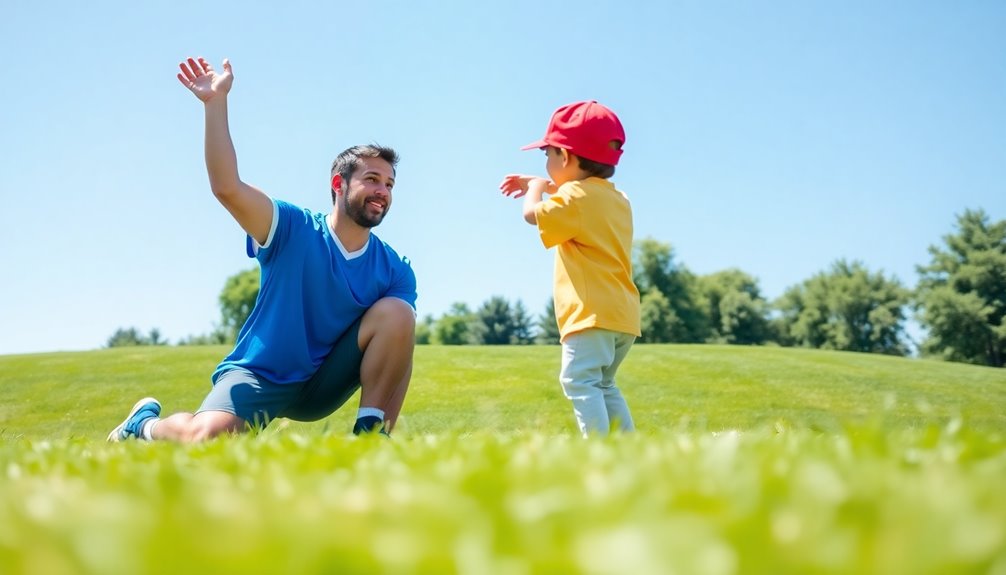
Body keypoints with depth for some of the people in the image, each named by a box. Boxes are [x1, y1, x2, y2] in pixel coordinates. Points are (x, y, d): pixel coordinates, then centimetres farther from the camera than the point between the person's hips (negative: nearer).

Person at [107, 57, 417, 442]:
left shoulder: (395, 271, -4)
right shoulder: (294, 230, -11)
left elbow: (400, 351, -7)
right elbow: (228, 189, -26)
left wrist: (384, 423, -21)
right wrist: (216, 102, -31)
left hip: (324, 386, 2)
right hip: (259, 376, -2)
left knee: (397, 311, -19)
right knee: (203, 438, -29)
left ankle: (371, 432, -13)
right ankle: (145, 421, 9)